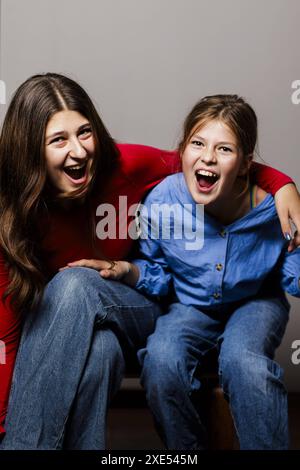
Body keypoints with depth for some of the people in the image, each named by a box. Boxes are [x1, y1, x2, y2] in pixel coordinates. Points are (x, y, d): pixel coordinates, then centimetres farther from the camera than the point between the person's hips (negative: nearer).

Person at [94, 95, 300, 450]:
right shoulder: (161, 201, -19)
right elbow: (159, 276, -3)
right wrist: (128, 270, -23)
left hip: (255, 303, -1)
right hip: (191, 306, 2)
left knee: (243, 361, -34)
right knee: (161, 359, -28)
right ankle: (186, 451, -2)